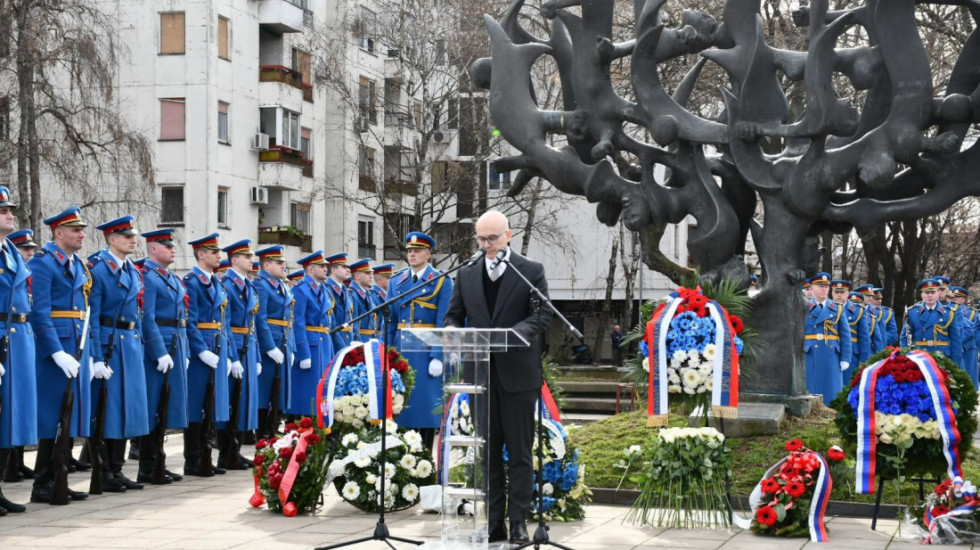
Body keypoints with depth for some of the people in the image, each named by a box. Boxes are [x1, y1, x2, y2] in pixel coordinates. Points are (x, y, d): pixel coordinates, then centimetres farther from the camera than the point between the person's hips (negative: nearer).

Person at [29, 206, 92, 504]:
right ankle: (43, 486, 2)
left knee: (70, 415, 10)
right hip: (53, 348, -8)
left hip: (77, 348, 8)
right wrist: (58, 353, -22)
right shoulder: (42, 263, -10)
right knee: (53, 417, -5)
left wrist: (86, 354, 13)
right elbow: (40, 313, -17)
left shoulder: (79, 265, 16)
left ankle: (58, 482, 17)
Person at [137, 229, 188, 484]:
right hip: (155, 350, -9)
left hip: (174, 349, 9)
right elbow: (147, 319, -18)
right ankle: (148, 469, 1)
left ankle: (158, 464, 18)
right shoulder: (147, 277, -11)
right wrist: (161, 353, -21)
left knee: (164, 410, 12)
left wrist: (184, 352, 15)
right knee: (153, 409, -4)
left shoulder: (174, 279, 18)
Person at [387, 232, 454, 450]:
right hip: (401, 349, 4)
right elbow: (390, 321, 13)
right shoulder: (396, 281, 12)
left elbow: (444, 323, -8)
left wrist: (437, 357, -15)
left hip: (426, 350, -4)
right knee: (401, 402, 5)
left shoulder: (442, 282, -2)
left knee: (426, 402, -1)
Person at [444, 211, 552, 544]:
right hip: (481, 374, 4)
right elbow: (453, 316, 12)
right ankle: (493, 521, 13)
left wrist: (512, 334, -28)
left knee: (519, 451, 2)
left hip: (518, 373, -4)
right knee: (488, 450, 8)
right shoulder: (467, 275, 11)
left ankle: (518, 521, 7)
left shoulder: (531, 272, -1)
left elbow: (542, 315, -10)